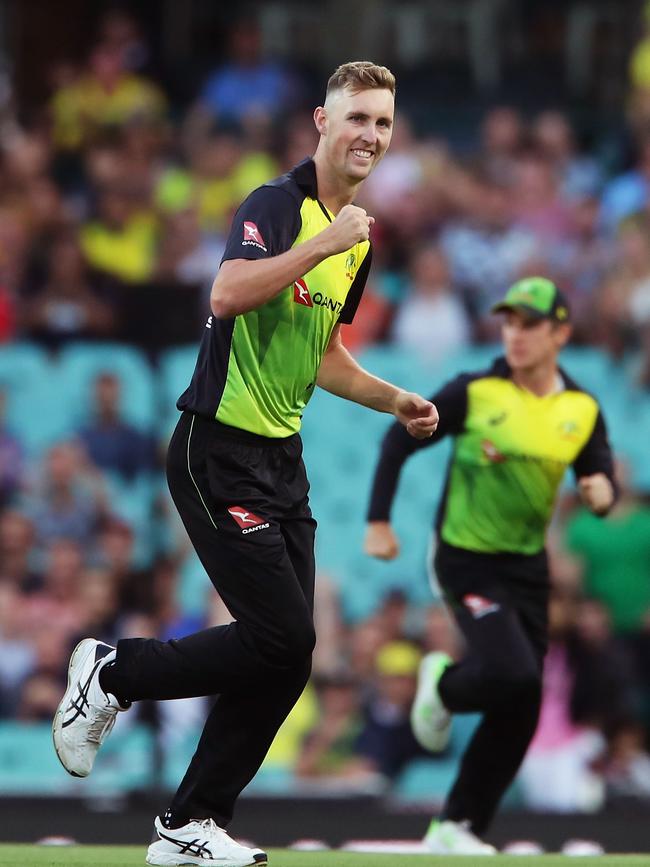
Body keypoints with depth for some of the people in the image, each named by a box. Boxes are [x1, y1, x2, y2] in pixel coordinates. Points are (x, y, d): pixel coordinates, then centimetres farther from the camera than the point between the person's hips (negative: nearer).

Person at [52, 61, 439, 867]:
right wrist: (324, 243, -31)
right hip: (220, 454, -9)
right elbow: (228, 294, -33)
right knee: (280, 639, -13)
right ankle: (111, 674, 8)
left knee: (287, 656, 4)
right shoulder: (277, 204, -14)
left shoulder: (358, 237, 14)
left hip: (281, 459, 9)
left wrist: (395, 400, 18)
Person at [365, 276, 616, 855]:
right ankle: (443, 685, 12)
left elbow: (599, 476, 7)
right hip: (467, 561, -5)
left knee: (521, 710, 3)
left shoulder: (582, 411, 0)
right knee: (511, 673, -24)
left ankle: (456, 828, 15)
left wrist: (603, 493, -18)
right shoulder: (474, 393, -12)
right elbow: (400, 441, -4)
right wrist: (379, 521, -9)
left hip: (528, 567, 5)